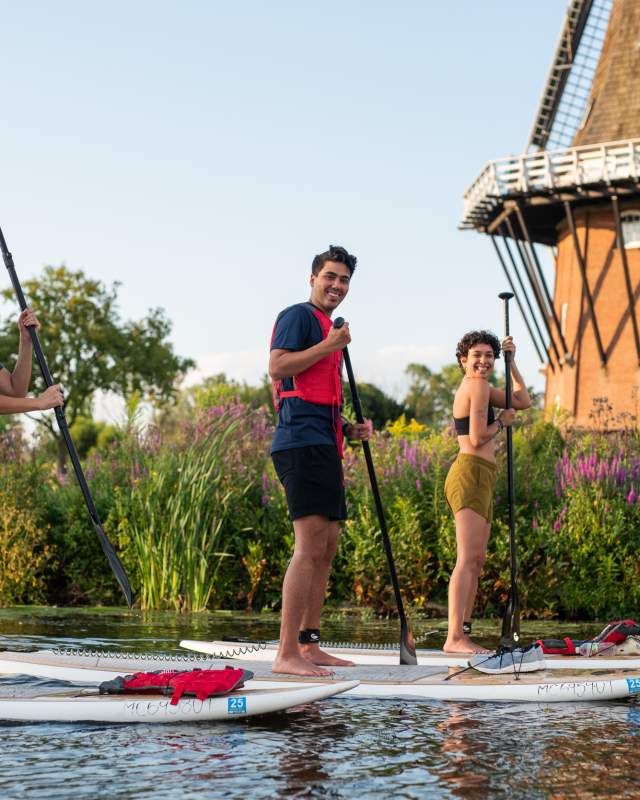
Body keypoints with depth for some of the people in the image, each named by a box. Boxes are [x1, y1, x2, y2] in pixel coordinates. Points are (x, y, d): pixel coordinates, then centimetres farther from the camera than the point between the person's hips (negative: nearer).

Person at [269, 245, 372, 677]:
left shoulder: (328, 331, 27)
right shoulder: (298, 316, -2)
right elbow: (277, 367, -18)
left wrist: (349, 429, 17)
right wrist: (330, 346, -14)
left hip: (324, 446, 10)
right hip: (302, 443, -10)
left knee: (328, 547, 10)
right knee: (310, 547, -16)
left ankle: (309, 646, 16)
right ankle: (287, 654, -17)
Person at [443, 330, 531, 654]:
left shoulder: (478, 386, 21)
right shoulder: (478, 386, -9)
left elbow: (523, 401, 24)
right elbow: (478, 437, -16)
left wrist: (511, 361, 19)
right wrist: (502, 421, 1)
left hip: (478, 479, 11)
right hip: (472, 473, -11)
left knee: (477, 559, 13)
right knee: (468, 558, -15)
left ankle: (462, 633, 14)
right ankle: (454, 638, -20)